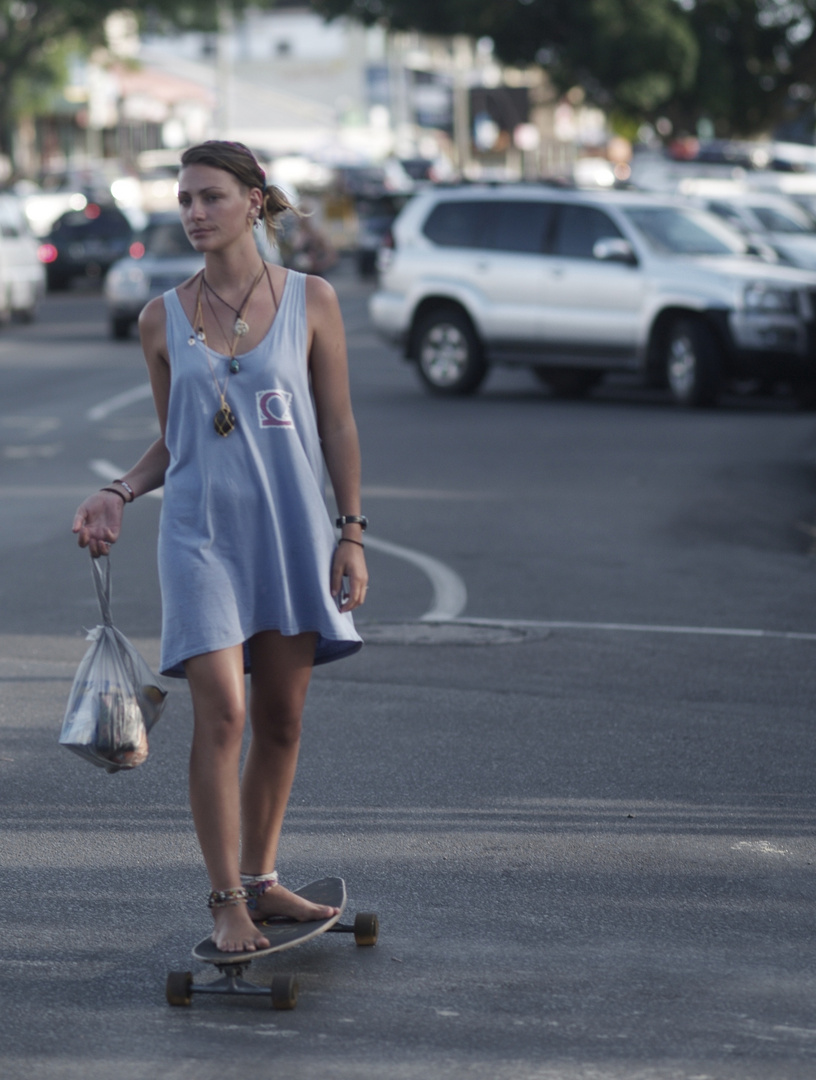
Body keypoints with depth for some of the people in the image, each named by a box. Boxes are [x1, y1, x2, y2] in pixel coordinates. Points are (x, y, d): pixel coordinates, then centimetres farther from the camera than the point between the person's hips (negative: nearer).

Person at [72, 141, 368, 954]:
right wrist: (118, 495, -3)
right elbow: (172, 441, 13)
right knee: (221, 711, -11)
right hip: (201, 530, -1)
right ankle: (225, 901, -5)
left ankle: (260, 879, 20)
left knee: (280, 717, 6)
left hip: (291, 528, 1)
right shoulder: (163, 320, 4)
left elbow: (337, 426, 4)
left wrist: (351, 533, 0)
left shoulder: (310, 301, 1)